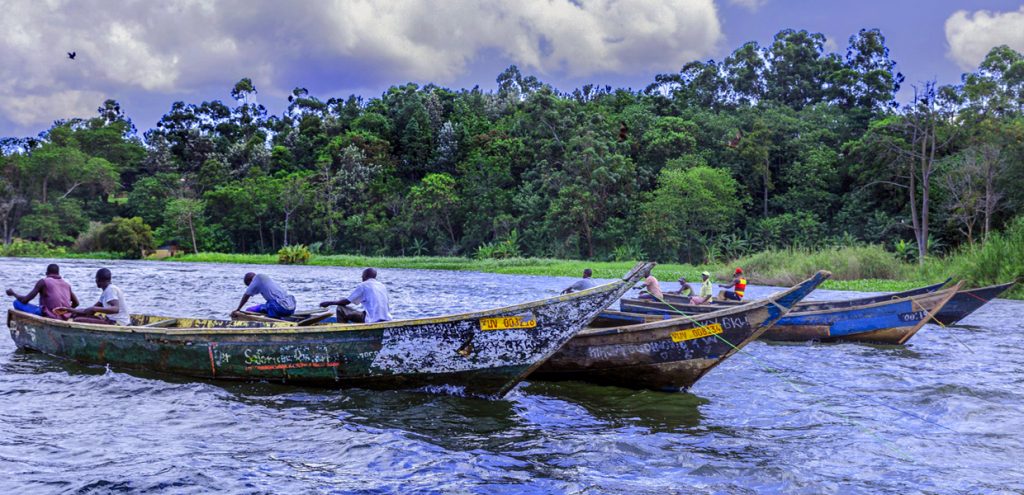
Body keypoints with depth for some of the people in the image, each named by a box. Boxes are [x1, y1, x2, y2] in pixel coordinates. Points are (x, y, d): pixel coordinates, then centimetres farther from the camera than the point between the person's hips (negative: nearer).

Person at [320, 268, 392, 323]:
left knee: (341, 308, 2)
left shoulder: (363, 285, 1)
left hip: (373, 320, -7)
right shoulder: (383, 286, 18)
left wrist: (329, 303, 17)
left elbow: (347, 301, 3)